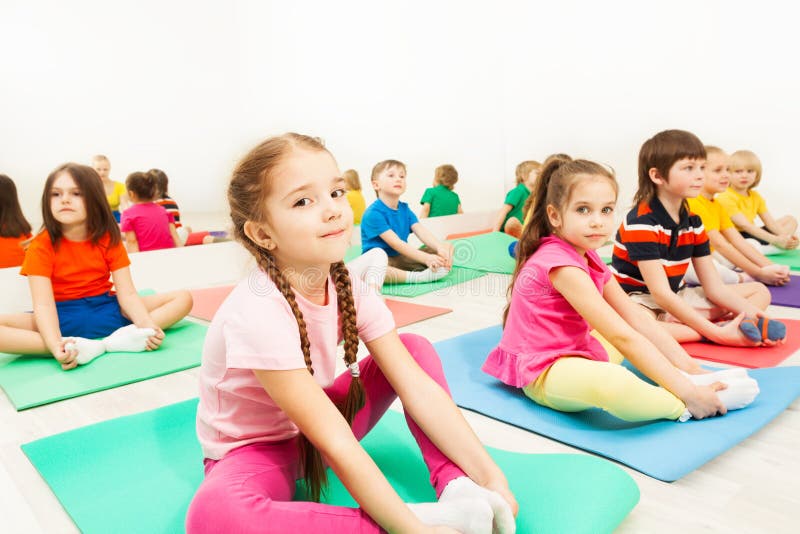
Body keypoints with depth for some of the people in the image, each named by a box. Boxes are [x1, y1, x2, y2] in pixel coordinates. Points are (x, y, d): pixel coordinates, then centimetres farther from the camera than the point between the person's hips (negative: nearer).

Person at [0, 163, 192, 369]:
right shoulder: (42, 245, -10)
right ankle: (84, 347, -36)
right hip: (61, 316, -2)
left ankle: (123, 336, -34)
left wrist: (148, 326, -30)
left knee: (183, 298, -14)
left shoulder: (109, 239, -4)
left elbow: (127, 293, -10)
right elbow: (43, 304, -20)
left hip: (107, 311, 2)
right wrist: (56, 346, -39)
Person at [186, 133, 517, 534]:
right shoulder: (259, 312, -33)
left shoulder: (349, 288, -14)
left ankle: (457, 488, -15)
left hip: (315, 425, 6)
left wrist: (490, 477, -21)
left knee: (416, 349, -5)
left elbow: (419, 387, -17)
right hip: (253, 450, -5)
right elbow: (335, 443, -34)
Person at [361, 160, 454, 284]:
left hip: (401, 258, 7)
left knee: (447, 247, 0)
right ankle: (417, 277, -37)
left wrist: (440, 247, -28)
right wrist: (426, 258, -33)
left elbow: (422, 232, -7)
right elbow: (396, 243, -24)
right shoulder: (373, 213, -17)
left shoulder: (405, 209, 7)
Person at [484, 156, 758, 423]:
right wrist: (687, 391, -24)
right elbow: (622, 337, -26)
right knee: (613, 383, -39)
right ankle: (684, 405, -13)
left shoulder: (589, 259, 8)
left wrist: (689, 368, -3)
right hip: (543, 373, -10)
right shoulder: (561, 265, -22)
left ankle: (694, 382, -1)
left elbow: (637, 319, 4)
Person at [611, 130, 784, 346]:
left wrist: (753, 314, -13)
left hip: (676, 300, 9)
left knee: (760, 291, 9)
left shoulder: (693, 222, 4)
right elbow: (661, 293, -26)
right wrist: (715, 332, -30)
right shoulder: (641, 222, -21)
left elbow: (714, 286, 4)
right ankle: (721, 328, -31)